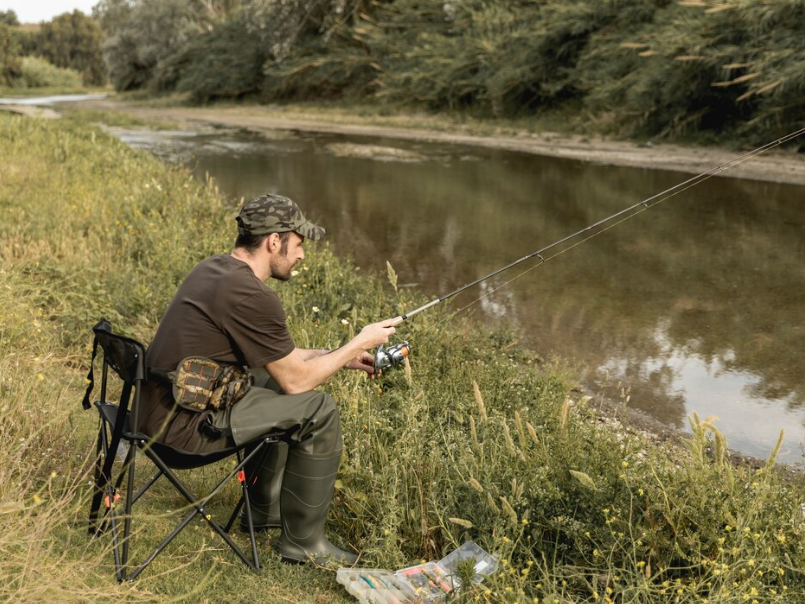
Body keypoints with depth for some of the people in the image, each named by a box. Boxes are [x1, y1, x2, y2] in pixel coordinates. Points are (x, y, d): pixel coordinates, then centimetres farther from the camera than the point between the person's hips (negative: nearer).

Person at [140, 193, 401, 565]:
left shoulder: (213, 268, 10)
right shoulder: (252, 295, -21)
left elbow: (277, 356, 20)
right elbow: (295, 380, -10)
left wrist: (340, 357, 17)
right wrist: (359, 343, 0)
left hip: (158, 405, 10)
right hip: (184, 425, -10)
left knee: (277, 393, 26)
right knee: (317, 409, -7)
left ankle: (265, 509, 37)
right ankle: (303, 542, 7)